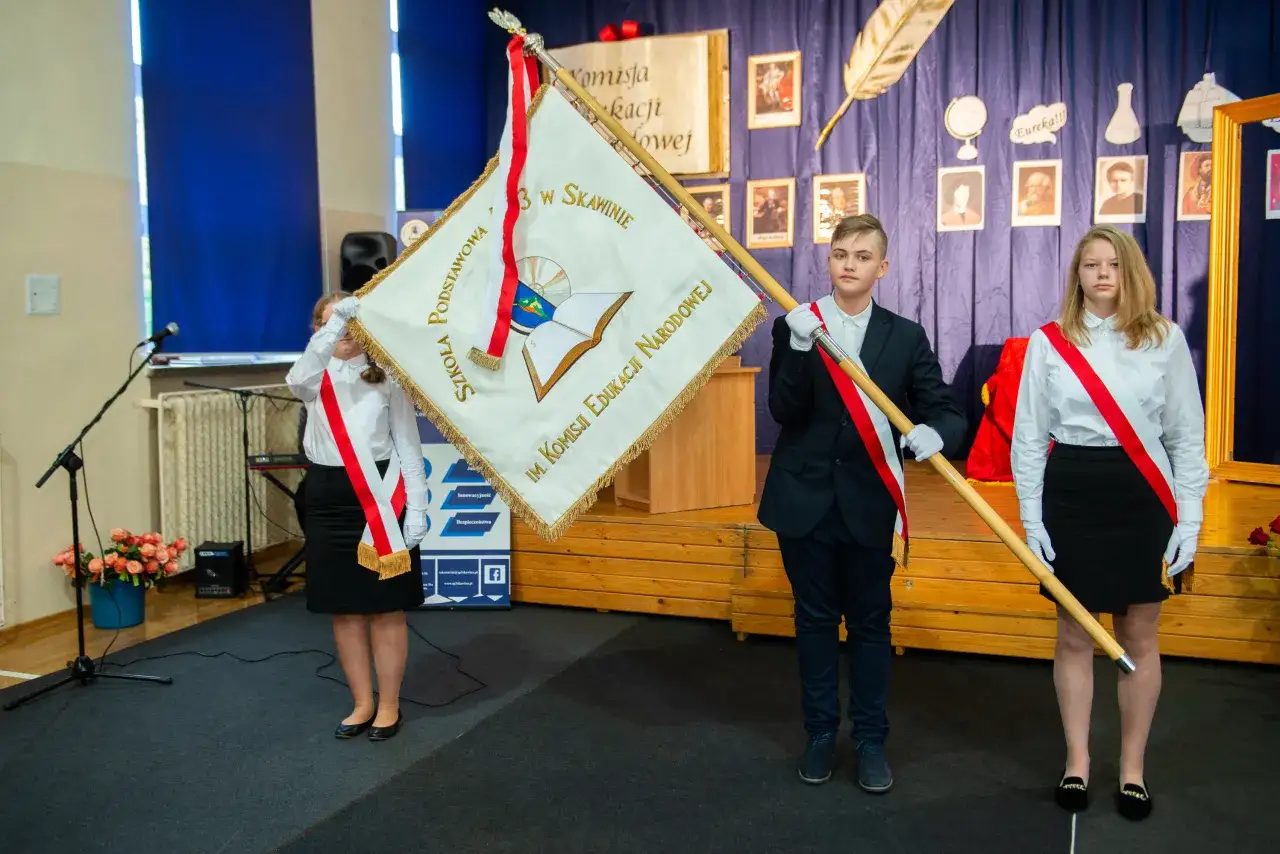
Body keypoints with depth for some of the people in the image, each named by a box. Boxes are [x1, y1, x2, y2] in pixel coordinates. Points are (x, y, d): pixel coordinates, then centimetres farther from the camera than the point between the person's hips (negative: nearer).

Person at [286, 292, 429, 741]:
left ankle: (389, 706, 20)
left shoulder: (386, 378, 1)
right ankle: (362, 703, 27)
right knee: (343, 609, 11)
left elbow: (409, 447, 0)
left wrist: (417, 508, -8)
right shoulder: (315, 378, 4)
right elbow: (300, 378, -23)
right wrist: (338, 319, -32)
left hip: (380, 498, -2)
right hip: (328, 497, 3)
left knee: (386, 609, 5)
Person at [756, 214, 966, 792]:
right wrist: (799, 349, -27)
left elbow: (946, 411, -2)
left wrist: (934, 433, -25)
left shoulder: (906, 337, 2)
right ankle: (820, 734, 26)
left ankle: (870, 740, 24)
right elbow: (783, 410, -11)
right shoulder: (794, 326, -1)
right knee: (814, 619, 12)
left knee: (871, 623, 10)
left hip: (868, 503, 0)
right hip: (805, 500, 0)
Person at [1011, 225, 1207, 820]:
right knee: (1074, 636, 9)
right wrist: (1031, 520, -1)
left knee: (1139, 637, 8)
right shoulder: (1048, 343, 0)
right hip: (1070, 498, 0)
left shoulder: (1165, 340, 1)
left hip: (1142, 501, 0)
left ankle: (1133, 768, 24)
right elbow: (1028, 438, 2)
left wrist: (1189, 521, -1)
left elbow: (1186, 437, 3)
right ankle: (1076, 761, 25)